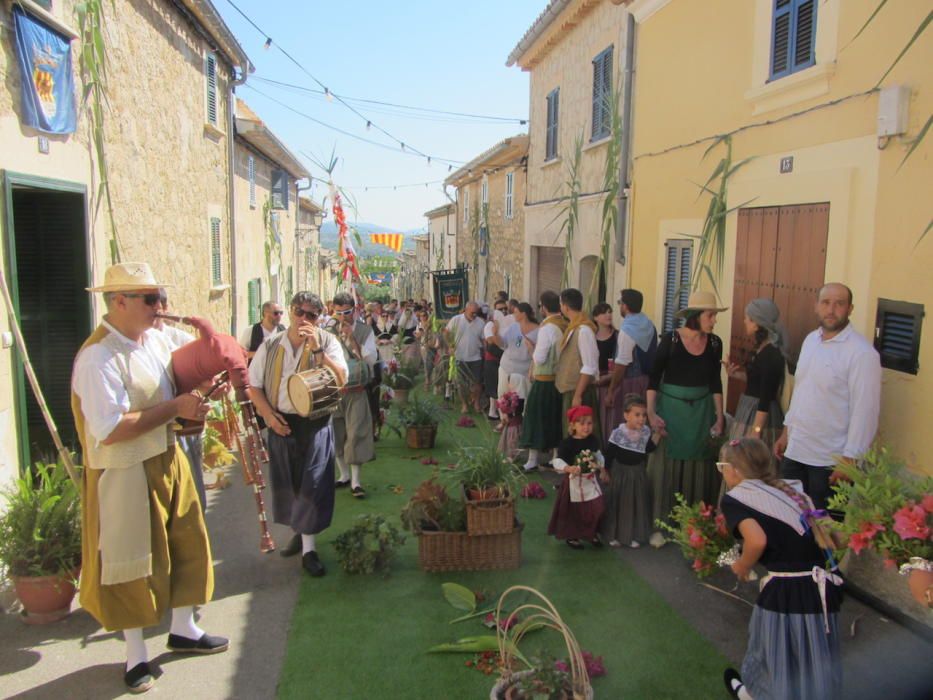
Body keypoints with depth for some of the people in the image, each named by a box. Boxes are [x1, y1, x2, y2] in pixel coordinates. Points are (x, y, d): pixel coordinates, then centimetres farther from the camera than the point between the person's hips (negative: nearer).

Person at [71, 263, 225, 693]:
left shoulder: (156, 338, 4)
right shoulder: (98, 358, -22)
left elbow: (179, 377, 22)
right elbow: (111, 430, -28)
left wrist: (194, 399, 0)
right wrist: (174, 408, -24)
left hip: (167, 461, 8)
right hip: (125, 476, -8)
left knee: (186, 544, 17)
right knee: (133, 561, 7)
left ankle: (183, 629, 38)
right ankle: (136, 653, 28)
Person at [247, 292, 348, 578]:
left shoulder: (327, 342, -3)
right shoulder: (270, 346, 4)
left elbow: (341, 380, -16)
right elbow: (254, 385, 7)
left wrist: (317, 349, -24)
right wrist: (269, 415, -7)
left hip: (315, 423, -3)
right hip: (281, 422, 3)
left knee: (313, 485, -2)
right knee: (285, 483, 13)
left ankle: (309, 549, 8)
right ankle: (300, 533, 34)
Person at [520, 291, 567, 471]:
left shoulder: (546, 327, -18)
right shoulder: (566, 326, 3)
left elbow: (540, 358, -18)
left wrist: (532, 348, 0)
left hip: (544, 381, -7)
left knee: (537, 419, 1)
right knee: (555, 419, 16)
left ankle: (532, 461, 5)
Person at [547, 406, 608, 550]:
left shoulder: (593, 440, -1)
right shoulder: (567, 443, -20)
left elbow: (598, 455, 18)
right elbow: (557, 461, -25)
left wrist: (602, 468, 11)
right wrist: (568, 468, -41)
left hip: (591, 480, 5)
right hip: (574, 481, -5)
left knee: (596, 508, 10)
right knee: (573, 510, 6)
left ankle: (592, 534, 31)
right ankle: (571, 537, 25)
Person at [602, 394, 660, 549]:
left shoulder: (646, 431, -6)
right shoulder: (618, 433, -18)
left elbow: (648, 450, -3)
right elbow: (609, 454, -11)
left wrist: (657, 433, -10)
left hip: (638, 473, 4)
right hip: (620, 472, -3)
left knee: (637, 504, 10)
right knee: (617, 504, 7)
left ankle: (634, 536, 24)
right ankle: (614, 535, 21)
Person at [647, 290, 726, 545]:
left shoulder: (714, 343, 0)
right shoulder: (671, 339, -11)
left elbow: (715, 382, 8)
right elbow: (654, 378, -8)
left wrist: (719, 416, 7)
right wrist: (651, 413, -14)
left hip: (701, 411, 3)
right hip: (670, 409, -3)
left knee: (697, 465, 8)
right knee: (666, 464, 1)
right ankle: (659, 524, 10)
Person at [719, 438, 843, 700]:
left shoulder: (734, 498, -4)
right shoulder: (788, 489, 15)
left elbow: (757, 540, -19)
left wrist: (742, 567, -1)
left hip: (788, 591, -6)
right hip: (823, 585, 6)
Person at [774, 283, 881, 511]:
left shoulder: (862, 353, -16)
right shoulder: (810, 340, 6)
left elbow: (865, 411, -17)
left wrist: (850, 459, -18)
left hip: (831, 460, -6)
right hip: (795, 451, 7)